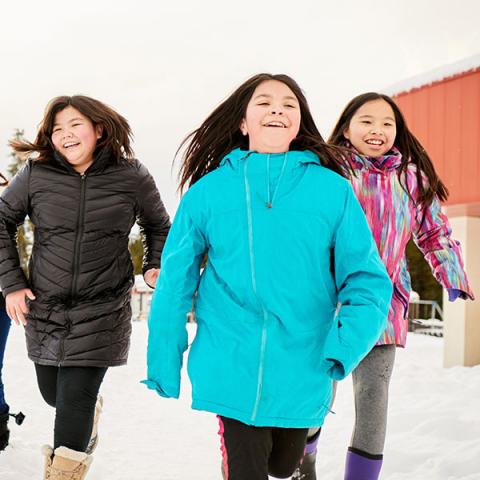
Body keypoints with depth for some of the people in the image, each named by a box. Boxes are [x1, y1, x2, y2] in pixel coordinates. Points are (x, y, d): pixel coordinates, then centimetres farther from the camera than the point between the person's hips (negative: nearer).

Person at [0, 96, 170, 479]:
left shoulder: (133, 178, -4)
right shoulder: (37, 174, -4)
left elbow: (159, 227, 13)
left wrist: (155, 266, -2)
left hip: (102, 310, -3)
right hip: (44, 307, 3)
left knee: (75, 398, -9)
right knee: (53, 394, 16)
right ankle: (91, 409, 50)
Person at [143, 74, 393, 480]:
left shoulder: (333, 190, -4)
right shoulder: (208, 190, -3)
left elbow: (367, 281, -5)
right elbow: (175, 282, 1)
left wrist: (345, 348, -20)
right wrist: (164, 366, 2)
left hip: (301, 371, 2)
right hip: (232, 370, -2)